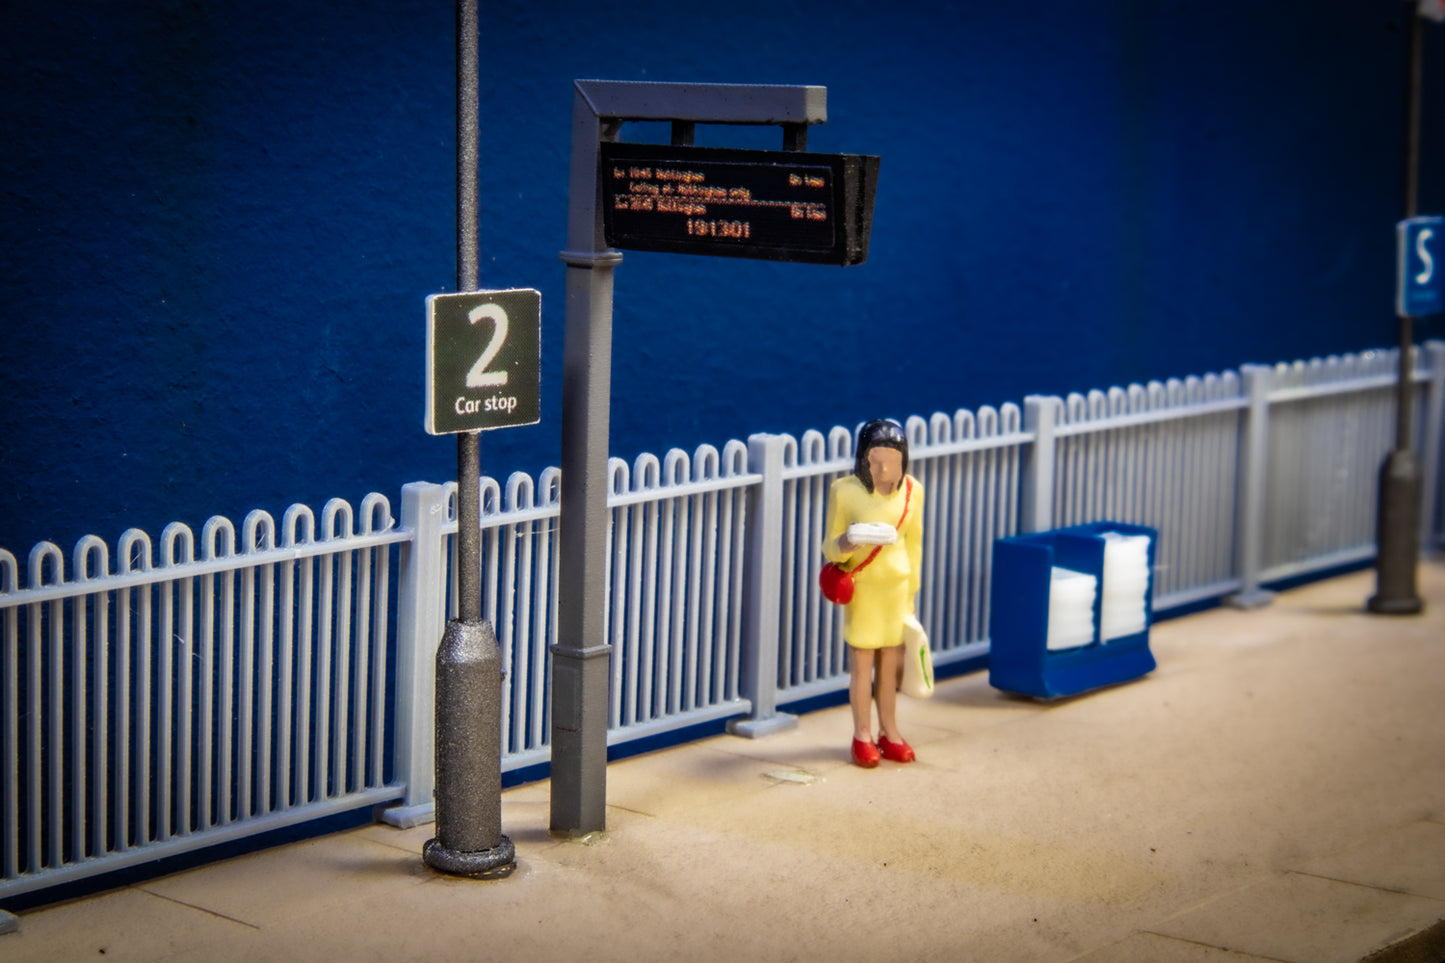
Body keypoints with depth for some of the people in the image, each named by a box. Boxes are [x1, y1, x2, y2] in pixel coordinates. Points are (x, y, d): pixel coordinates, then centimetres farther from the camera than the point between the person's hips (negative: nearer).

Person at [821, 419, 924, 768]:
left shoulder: (912, 492, -1)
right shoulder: (845, 491, -12)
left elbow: (914, 544, 11)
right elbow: (830, 549, -9)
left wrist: (911, 592, 15)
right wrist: (848, 540, -31)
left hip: (896, 586, 3)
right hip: (861, 586, -3)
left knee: (891, 662, 10)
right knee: (862, 663, 2)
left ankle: (888, 731, 25)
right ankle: (862, 736, 15)